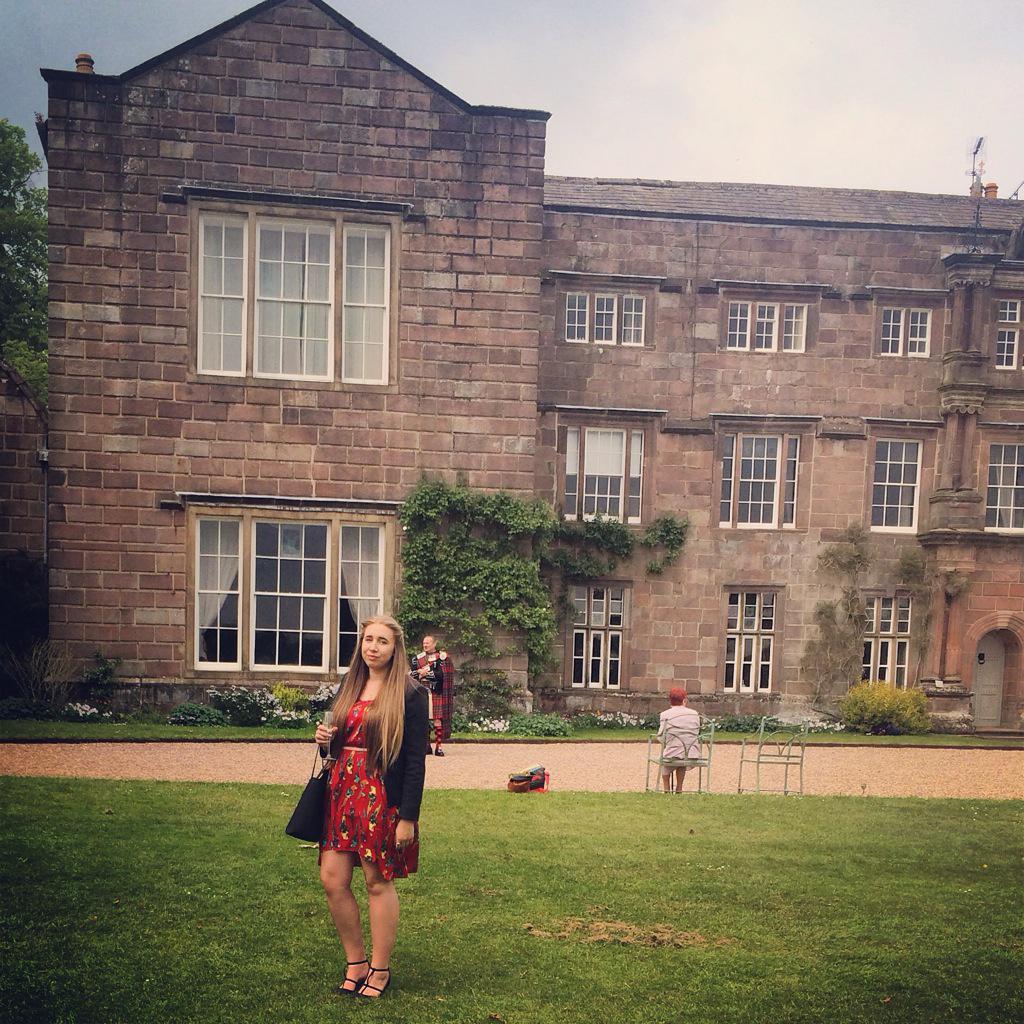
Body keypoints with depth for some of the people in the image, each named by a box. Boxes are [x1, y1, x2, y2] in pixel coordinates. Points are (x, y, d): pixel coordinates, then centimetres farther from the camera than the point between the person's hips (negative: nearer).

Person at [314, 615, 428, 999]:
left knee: (378, 882, 4)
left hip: (382, 796, -6)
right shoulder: (348, 687, 11)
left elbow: (416, 760, -10)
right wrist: (326, 739, -2)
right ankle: (356, 962, 22)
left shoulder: (409, 694, -8)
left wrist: (408, 818, -14)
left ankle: (380, 970, 20)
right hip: (342, 790, 6)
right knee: (332, 879, 4)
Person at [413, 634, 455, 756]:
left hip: (436, 693, -3)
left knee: (438, 719, -7)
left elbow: (441, 674, -9)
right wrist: (420, 672, -12)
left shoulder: (443, 656, 3)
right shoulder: (418, 657, 15)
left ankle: (438, 746, -2)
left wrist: (426, 672, -12)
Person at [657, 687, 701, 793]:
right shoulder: (694, 714, 3)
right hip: (693, 756, 3)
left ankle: (667, 790, 36)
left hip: (673, 755, -3)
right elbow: (697, 734, 11)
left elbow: (661, 737, -5)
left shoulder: (665, 715, -6)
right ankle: (679, 789, 41)